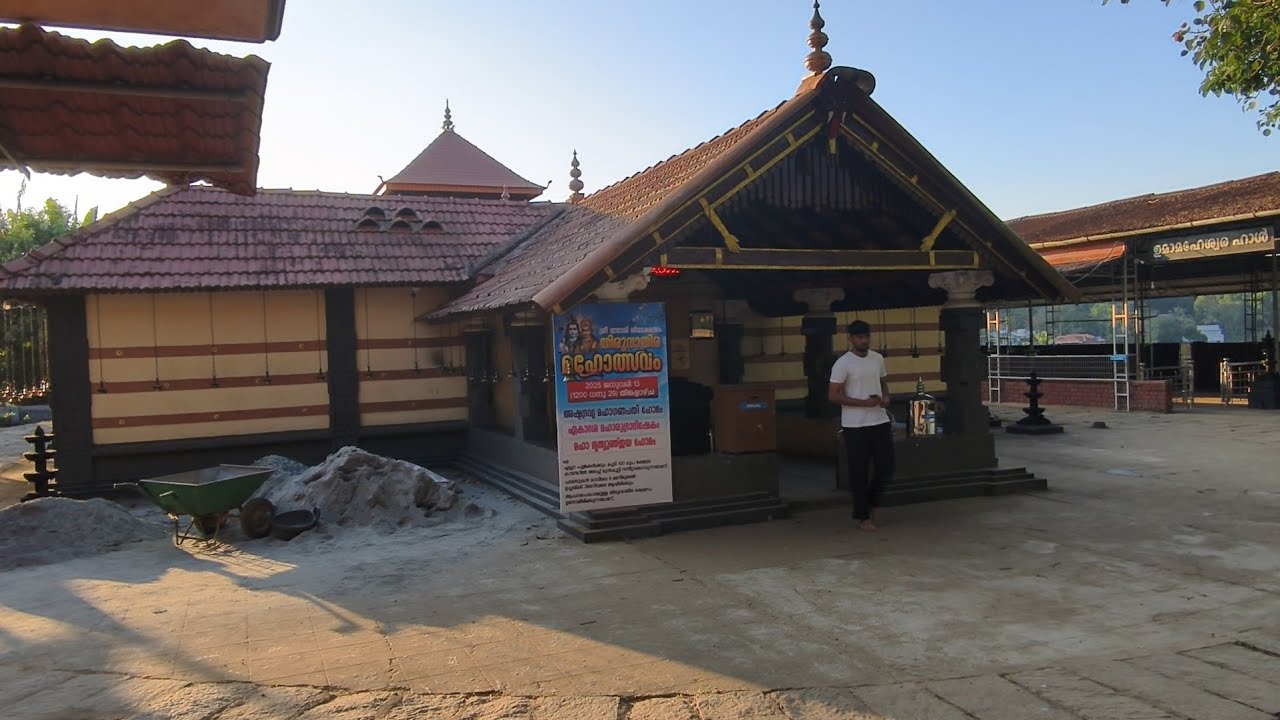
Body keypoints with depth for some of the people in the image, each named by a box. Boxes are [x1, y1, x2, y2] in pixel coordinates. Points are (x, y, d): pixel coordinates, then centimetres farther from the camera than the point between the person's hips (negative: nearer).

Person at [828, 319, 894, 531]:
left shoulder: (878, 358, 8)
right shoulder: (843, 364, -11)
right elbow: (833, 395, -13)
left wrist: (886, 397, -1)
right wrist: (864, 403, -19)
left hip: (880, 422, 5)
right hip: (855, 426, -5)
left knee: (886, 467, 6)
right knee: (860, 472, 2)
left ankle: (871, 502, 30)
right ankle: (862, 516, 14)